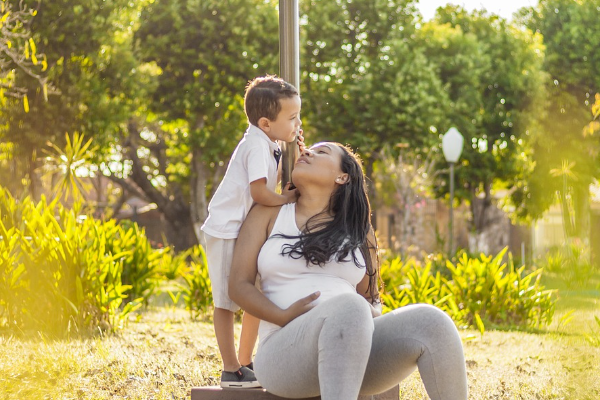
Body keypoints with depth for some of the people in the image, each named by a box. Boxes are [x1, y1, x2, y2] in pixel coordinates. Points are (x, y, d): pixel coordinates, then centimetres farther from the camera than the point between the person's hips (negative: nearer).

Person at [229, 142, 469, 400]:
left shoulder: (358, 232, 21)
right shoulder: (267, 215, 15)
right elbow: (239, 286, 7)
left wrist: (371, 321, -3)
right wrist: (285, 318, -12)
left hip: (355, 350, 4)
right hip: (285, 353, -3)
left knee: (431, 322, -26)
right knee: (348, 308, -38)